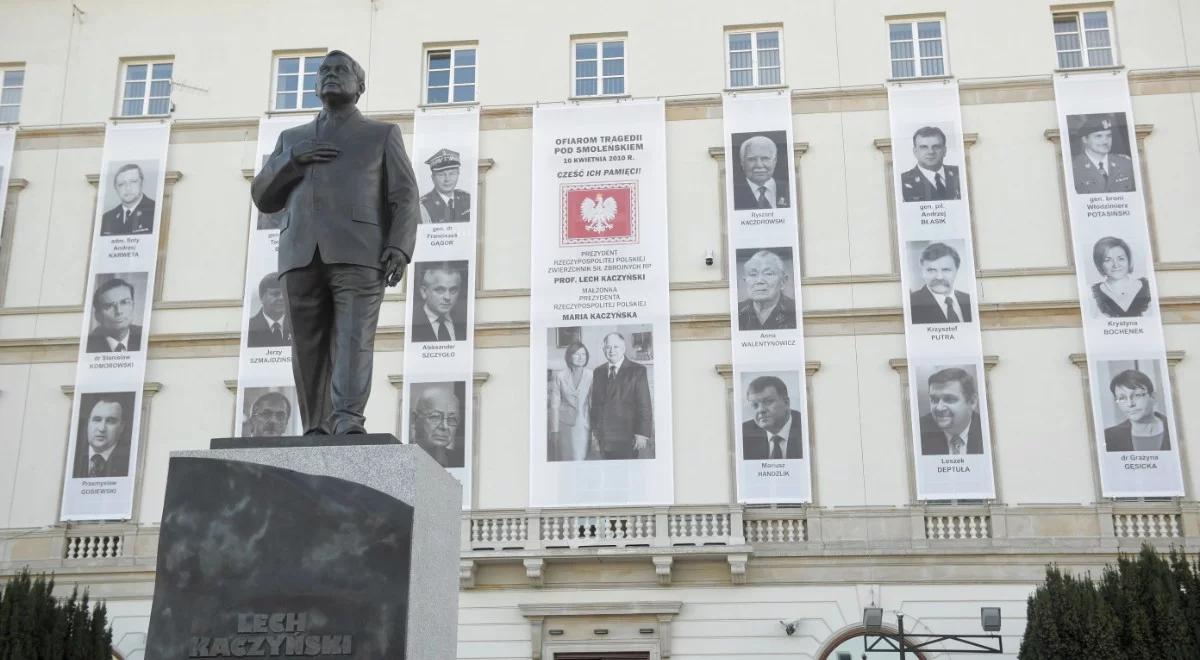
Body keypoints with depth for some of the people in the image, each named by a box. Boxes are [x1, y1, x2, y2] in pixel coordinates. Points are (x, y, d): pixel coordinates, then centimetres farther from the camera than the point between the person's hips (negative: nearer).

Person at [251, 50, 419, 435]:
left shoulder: (382, 135, 18)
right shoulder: (292, 139, 27)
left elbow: (404, 198, 7)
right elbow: (263, 198, 19)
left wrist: (400, 248, -12)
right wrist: (293, 160, 0)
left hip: (359, 252, -3)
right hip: (303, 256, 3)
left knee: (353, 338, -20)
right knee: (310, 350, -4)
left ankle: (348, 422, -33)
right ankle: (317, 435, -3)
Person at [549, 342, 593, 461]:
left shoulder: (591, 376, 1)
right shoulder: (560, 376, 1)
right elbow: (555, 404, 2)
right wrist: (555, 429, -2)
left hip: (584, 425, 0)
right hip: (565, 425, 0)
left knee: (580, 459, 0)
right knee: (566, 460, 1)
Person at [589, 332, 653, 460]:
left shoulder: (637, 371, -2)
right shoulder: (598, 372, 12)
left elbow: (644, 405, -5)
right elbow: (594, 405, 13)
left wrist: (642, 434, -11)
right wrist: (594, 433, 9)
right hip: (604, 439, 4)